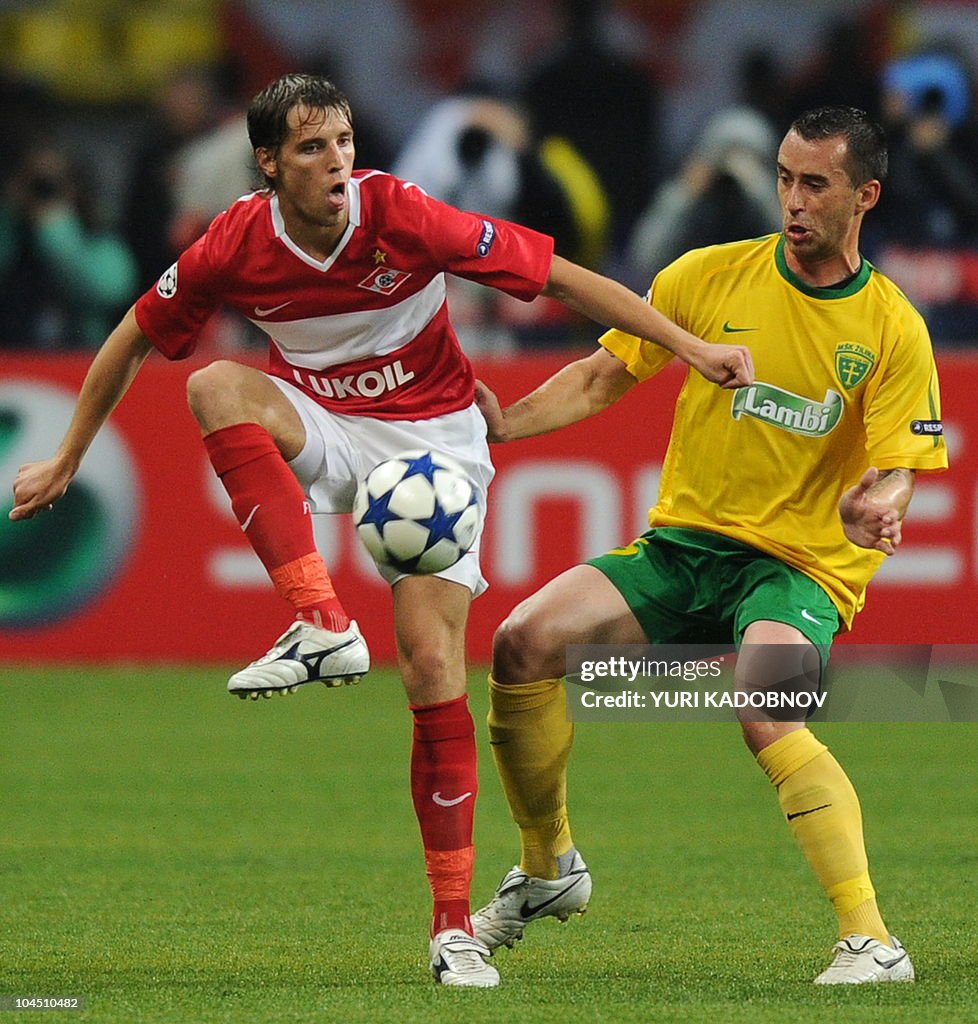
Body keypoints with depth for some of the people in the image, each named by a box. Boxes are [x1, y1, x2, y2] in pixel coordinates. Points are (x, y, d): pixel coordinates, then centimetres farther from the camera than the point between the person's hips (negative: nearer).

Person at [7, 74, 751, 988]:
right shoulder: (236, 246, -13)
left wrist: (689, 346, -17)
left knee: (434, 665, -13)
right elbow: (133, 339, 3)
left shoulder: (401, 217, -21)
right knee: (216, 387, -30)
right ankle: (324, 627, -36)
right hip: (320, 427, 2)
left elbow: (558, 275, -15)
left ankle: (453, 922, -3)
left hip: (432, 435, -2)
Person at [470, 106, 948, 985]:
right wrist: (504, 422, -7)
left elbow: (896, 472, -6)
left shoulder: (893, 330, -4)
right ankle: (548, 870, 7)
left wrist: (875, 505, -30)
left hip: (802, 566, -4)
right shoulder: (709, 277, 2)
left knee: (764, 711, -34)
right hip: (684, 542, 4)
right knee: (525, 642, -16)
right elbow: (603, 378, 8)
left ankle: (872, 942, -33)